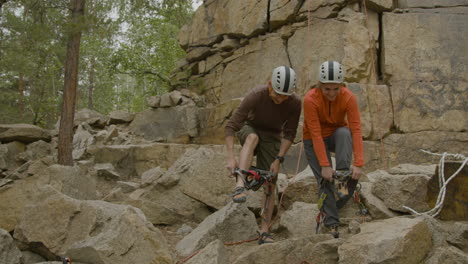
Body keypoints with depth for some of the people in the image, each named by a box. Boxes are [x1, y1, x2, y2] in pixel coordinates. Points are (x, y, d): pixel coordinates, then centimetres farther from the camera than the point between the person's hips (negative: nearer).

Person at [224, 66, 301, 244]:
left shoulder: (295, 104, -23)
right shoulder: (256, 95, -32)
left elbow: (289, 134, -15)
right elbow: (230, 126, -33)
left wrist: (278, 159, -24)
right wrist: (230, 158, -40)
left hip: (272, 137, 2)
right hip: (249, 129, -2)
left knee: (270, 184, -6)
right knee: (253, 137, -39)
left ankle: (264, 232, -1)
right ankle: (240, 186, -50)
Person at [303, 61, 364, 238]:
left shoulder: (349, 98, -25)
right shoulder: (311, 99, -29)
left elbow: (356, 130, -29)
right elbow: (316, 134, -29)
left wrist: (358, 163, -37)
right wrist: (325, 165, -32)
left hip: (337, 135, 1)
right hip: (315, 141, -1)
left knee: (344, 132, -34)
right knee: (325, 179, -13)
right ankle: (331, 224, -6)